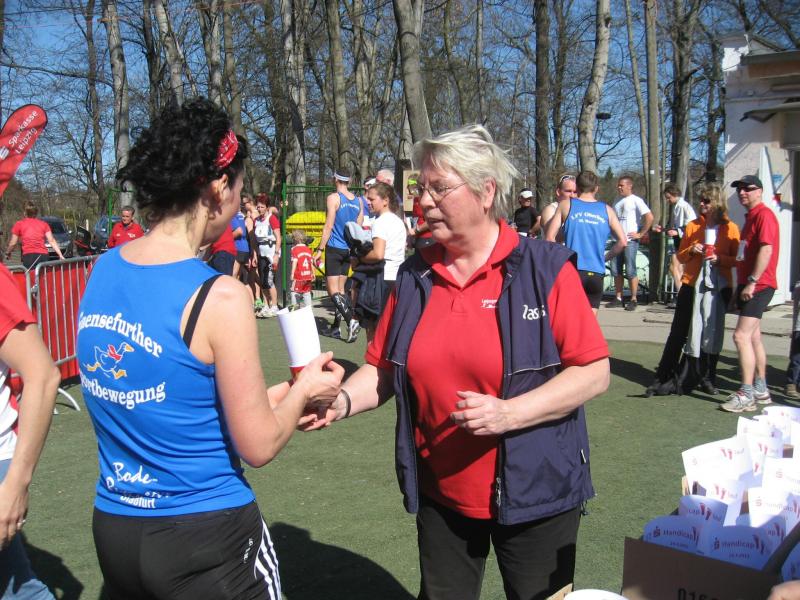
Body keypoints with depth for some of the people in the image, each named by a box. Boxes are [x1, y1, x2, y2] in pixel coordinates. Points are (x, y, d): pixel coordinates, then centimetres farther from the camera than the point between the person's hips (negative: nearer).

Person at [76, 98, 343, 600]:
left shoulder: (102, 271, -1)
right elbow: (258, 447, -15)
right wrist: (304, 392, 3)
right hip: (206, 539, -6)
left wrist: (266, 400, 12)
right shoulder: (219, 298, -22)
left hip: (112, 527, 6)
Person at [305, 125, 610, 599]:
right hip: (441, 494, 4)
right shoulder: (415, 276, 2)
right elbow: (384, 368, 5)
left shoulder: (545, 269, -11)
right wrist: (342, 400, -15)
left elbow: (594, 373, -14)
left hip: (533, 495, -3)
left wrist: (510, 413, -25)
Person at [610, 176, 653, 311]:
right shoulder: (618, 202, 16)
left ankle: (633, 299, 4)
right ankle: (618, 298, 15)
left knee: (630, 272, -5)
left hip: (630, 241, -7)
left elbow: (649, 217, -14)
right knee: (616, 271, 7)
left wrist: (640, 234, -12)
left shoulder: (636, 200, -5)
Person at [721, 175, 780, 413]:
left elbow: (766, 250, -21)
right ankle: (761, 390, 23)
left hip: (758, 285, -11)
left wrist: (752, 282, -23)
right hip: (748, 285, 11)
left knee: (741, 336, -16)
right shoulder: (751, 216, 19)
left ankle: (747, 394, -15)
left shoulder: (764, 214, -12)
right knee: (753, 337, 14)